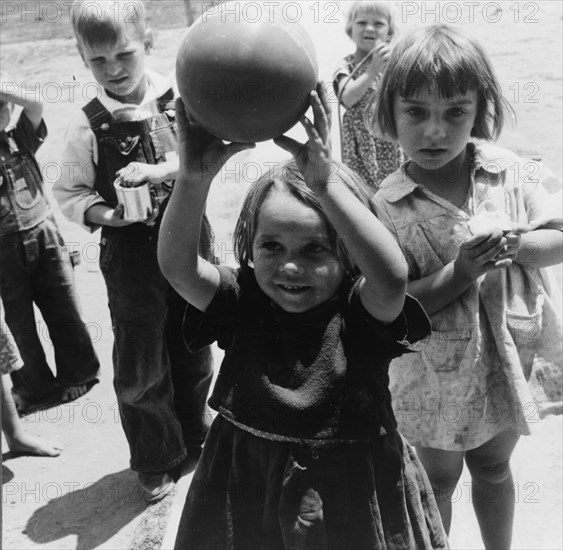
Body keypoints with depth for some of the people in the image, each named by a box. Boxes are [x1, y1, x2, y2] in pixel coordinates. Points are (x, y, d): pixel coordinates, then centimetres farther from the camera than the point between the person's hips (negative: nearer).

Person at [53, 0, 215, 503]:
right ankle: (155, 464, 31)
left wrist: (156, 171, -24)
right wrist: (105, 214, -20)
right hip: (132, 257, -2)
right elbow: (68, 195, -2)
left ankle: (194, 445, 42)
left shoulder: (180, 99, -3)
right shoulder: (89, 125, -7)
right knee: (140, 371, 7)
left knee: (194, 354, 17)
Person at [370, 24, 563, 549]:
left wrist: (515, 243, -24)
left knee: (493, 465, 26)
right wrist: (459, 274, -30)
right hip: (439, 370, -2)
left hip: (513, 352, 3)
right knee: (440, 476, 20)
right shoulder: (388, 207, -18)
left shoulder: (511, 172, -10)